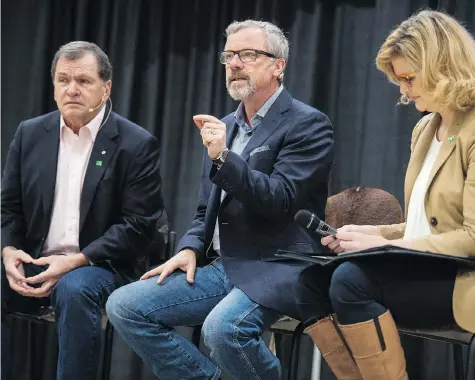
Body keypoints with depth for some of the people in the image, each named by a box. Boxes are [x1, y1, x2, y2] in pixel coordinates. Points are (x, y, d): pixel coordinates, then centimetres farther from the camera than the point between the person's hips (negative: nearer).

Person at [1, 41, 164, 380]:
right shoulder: (30, 134, 8)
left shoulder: (137, 144, -6)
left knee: (75, 290, -36)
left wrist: (76, 261, -19)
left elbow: (139, 224, -10)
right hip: (34, 262, 4)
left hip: (100, 266, -4)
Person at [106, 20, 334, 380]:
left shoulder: (308, 124, -5)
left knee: (223, 327, -35)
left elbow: (280, 200, -16)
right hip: (223, 267, 7)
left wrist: (223, 157, -25)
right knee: (125, 307, -8)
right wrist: (190, 249, 2)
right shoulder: (225, 126, 17)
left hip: (276, 268, -7)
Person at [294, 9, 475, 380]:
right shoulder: (425, 128, 17)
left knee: (351, 279, -29)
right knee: (310, 280, -11)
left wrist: (387, 245, -17)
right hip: (422, 267, 9)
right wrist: (370, 233, 3)